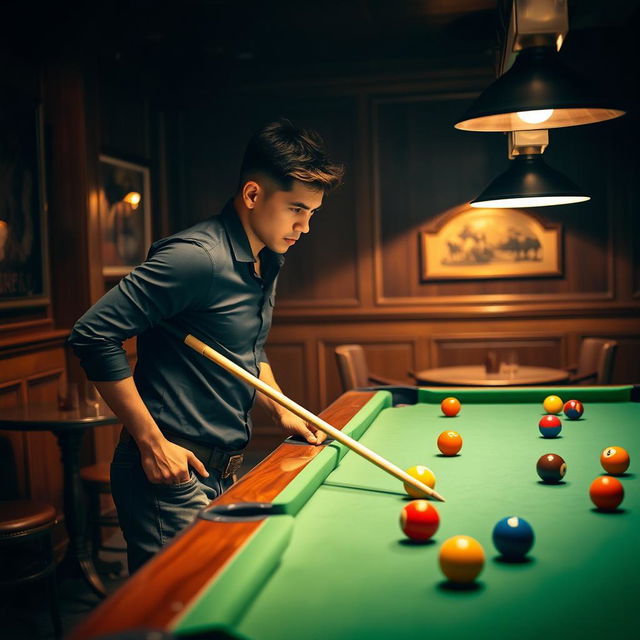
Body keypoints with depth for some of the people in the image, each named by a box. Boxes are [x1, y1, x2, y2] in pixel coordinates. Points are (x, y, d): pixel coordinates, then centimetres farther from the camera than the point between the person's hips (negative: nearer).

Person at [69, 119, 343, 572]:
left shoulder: (268, 265, 10)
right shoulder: (197, 257, -20)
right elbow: (94, 334, -22)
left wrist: (282, 412, 9)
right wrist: (151, 441, -21)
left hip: (224, 471, 9)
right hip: (175, 472, -9)